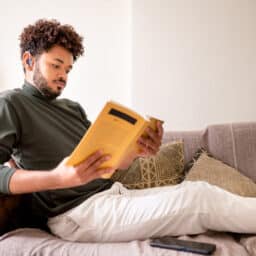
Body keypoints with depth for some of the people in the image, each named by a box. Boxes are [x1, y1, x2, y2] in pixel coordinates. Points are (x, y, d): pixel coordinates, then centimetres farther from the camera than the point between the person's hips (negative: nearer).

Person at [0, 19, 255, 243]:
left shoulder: (72, 108, 19)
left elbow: (110, 161, 15)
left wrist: (136, 150, -7)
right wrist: (57, 178, -29)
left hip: (114, 194, 7)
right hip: (79, 213, -7)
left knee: (196, 189, -4)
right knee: (201, 199, -14)